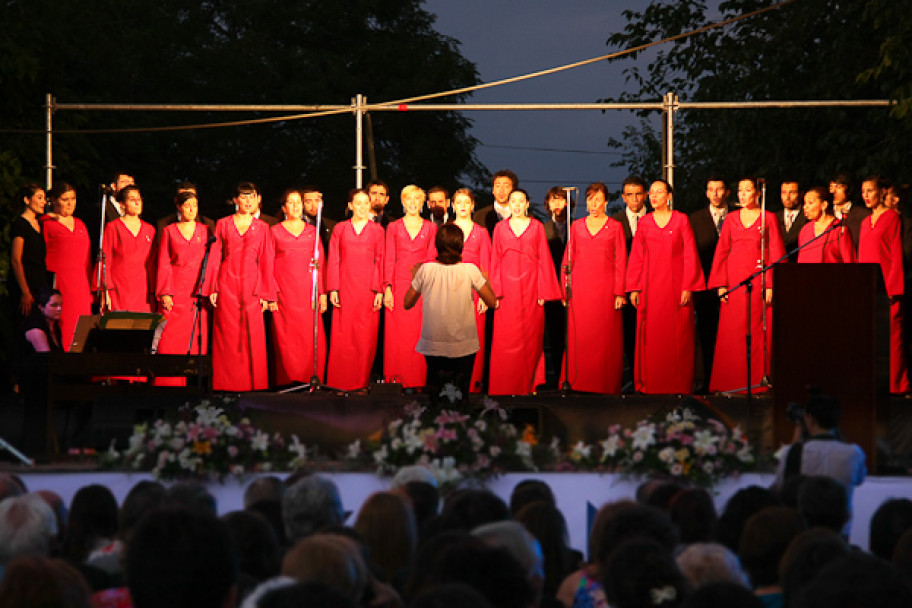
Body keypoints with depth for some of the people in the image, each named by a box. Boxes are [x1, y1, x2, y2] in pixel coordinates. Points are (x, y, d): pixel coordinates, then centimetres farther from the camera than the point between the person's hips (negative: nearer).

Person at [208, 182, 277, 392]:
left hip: (252, 286, 0)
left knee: (253, 337, -5)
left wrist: (266, 294, 2)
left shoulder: (261, 228, 9)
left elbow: (267, 262, 8)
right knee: (227, 337, -1)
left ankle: (253, 385, 0)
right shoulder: (223, 224, 8)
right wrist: (212, 288, -1)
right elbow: (214, 257, 7)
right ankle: (227, 385, 3)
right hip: (227, 285, 0)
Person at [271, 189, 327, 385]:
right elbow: (268, 265, 6)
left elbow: (321, 263, 12)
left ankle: (311, 380, -3)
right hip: (284, 293, -2)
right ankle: (290, 380, -3)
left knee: (312, 338, -8)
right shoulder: (275, 231, 8)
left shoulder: (312, 232, 14)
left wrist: (322, 293, 4)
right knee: (287, 338, -6)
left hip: (307, 291, 2)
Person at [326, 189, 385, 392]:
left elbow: (381, 261, 4)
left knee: (366, 337, -2)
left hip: (368, 289, 0)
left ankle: (361, 381, 5)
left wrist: (379, 291, -4)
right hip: (345, 288, 0)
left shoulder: (377, 230, 7)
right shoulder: (340, 229, 7)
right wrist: (333, 289, -2)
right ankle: (341, 382, 3)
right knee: (342, 336, -2)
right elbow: (333, 260, 6)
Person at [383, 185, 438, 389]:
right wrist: (387, 288, -5)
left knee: (419, 335, -3)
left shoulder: (430, 228, 8)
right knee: (396, 335, -2)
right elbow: (389, 259, 5)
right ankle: (396, 379, 4)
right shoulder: (394, 227, 8)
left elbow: (432, 260, 6)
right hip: (398, 284, 0)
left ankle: (417, 381, 2)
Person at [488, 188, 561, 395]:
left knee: (531, 338, 1)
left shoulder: (537, 227, 6)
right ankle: (505, 388, 1)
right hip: (507, 286, 0)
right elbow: (495, 261, 7)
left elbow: (543, 260, 4)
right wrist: (495, 292, 0)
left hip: (530, 287, 0)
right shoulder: (500, 228, 8)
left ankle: (528, 385, 8)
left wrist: (543, 292, -2)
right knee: (505, 339, -3)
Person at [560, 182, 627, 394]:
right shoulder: (577, 226, 12)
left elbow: (620, 262, 3)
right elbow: (568, 260, 11)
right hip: (580, 289, 2)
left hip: (605, 289, -2)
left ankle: (606, 386, 1)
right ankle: (577, 384, 1)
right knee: (579, 338, -2)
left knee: (605, 339, -3)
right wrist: (565, 290, 3)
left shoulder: (615, 227, 6)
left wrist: (619, 293, -4)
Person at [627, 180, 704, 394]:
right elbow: (636, 257, 8)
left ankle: (678, 384, 1)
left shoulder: (681, 220, 3)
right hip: (650, 286, 2)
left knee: (677, 336, -3)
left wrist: (687, 288, -8)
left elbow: (690, 255, -1)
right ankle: (650, 384, 4)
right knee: (651, 336, -1)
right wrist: (634, 288, 1)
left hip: (675, 285, -2)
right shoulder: (644, 223, 9)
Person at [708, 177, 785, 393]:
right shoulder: (731, 219, 11)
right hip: (734, 282, 3)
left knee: (758, 332, -4)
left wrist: (771, 285, -9)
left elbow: (776, 253, -1)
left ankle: (757, 381, 0)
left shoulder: (768, 219, 3)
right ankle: (732, 382, 3)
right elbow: (722, 252, 10)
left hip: (759, 281, -3)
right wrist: (721, 284, 2)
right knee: (732, 333, 0)